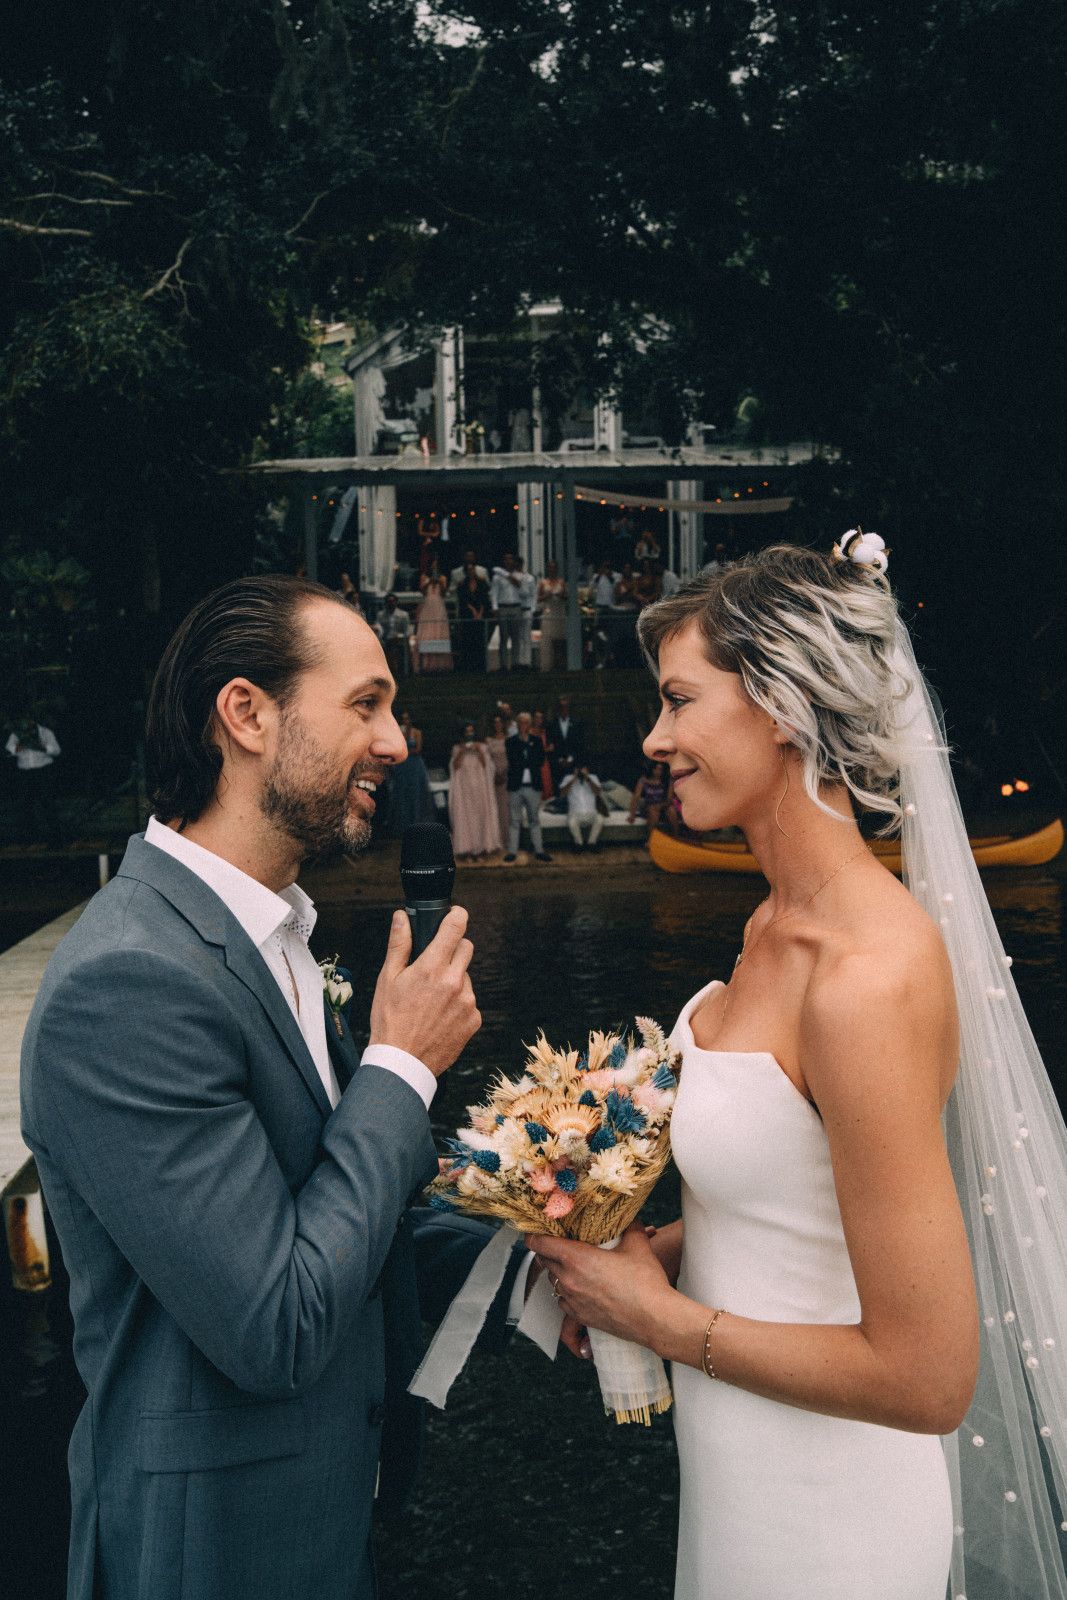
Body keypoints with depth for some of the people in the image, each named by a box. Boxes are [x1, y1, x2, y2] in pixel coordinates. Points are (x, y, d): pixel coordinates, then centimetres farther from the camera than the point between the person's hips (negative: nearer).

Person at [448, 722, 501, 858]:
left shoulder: (482, 746, 8)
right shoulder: (457, 748, 9)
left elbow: (486, 765, 0)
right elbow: (454, 766, 1)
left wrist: (479, 751, -12)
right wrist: (460, 753, -10)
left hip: (479, 785, 0)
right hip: (464, 787, 0)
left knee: (482, 814, -3)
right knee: (465, 815, -5)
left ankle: (484, 845, 0)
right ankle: (466, 847, -4)